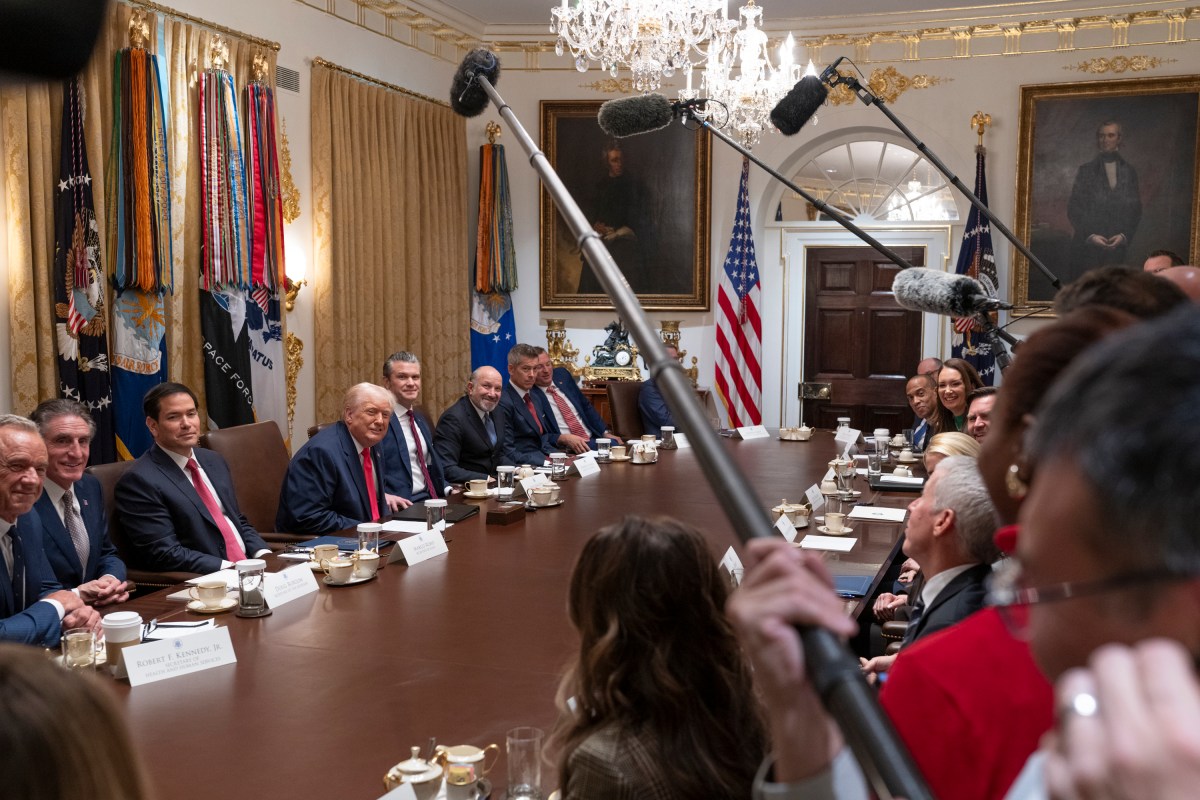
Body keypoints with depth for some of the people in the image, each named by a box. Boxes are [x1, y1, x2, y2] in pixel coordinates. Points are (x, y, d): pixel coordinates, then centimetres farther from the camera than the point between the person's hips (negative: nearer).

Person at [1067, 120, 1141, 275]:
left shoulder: (1129, 172, 11)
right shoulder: (1086, 170, 6)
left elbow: (1136, 210, 11)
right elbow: (1073, 209, 2)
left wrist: (1124, 235, -5)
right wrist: (1089, 236, -9)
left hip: (1117, 247, 1)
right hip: (1088, 247, -1)